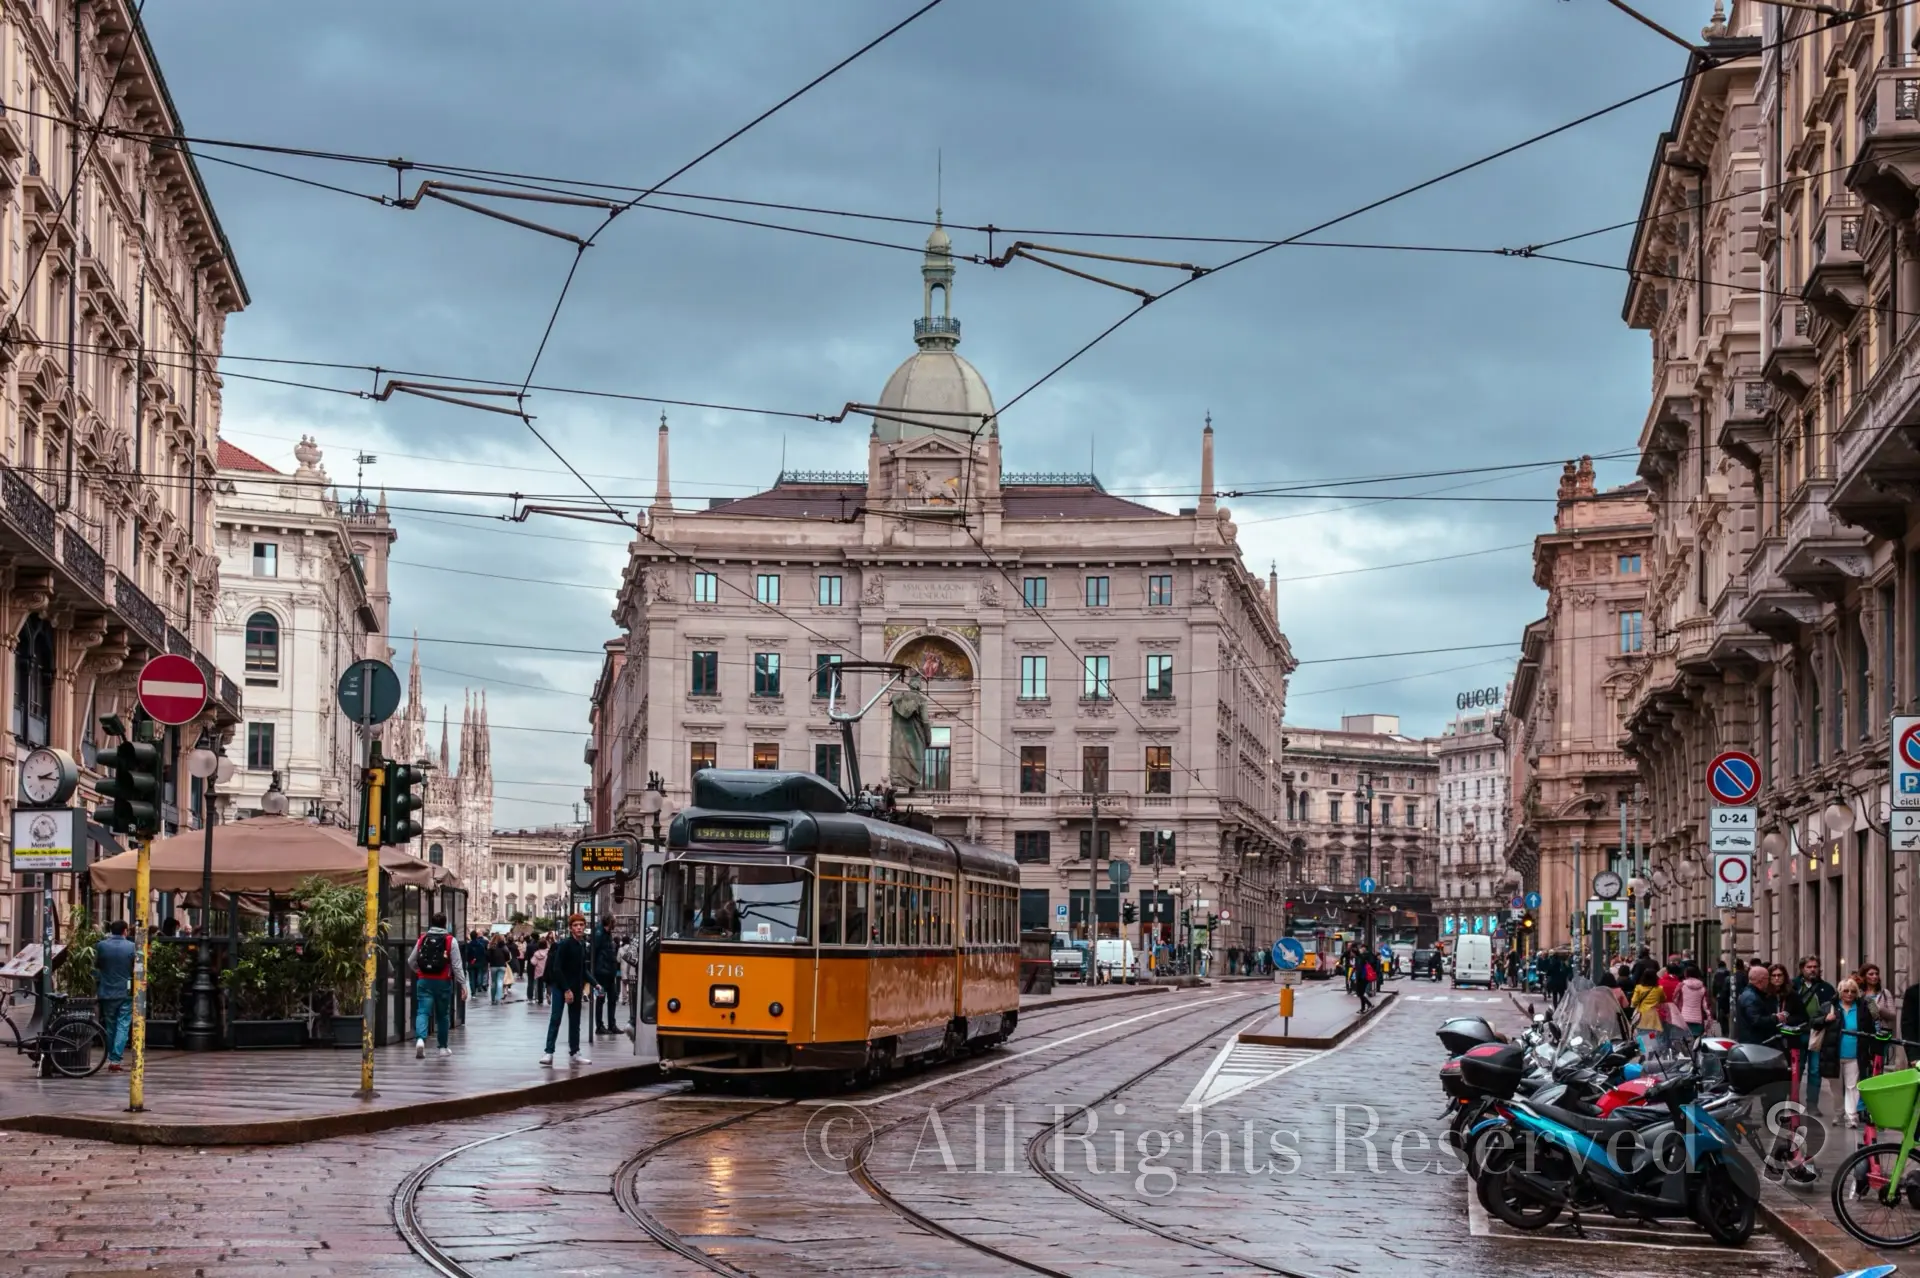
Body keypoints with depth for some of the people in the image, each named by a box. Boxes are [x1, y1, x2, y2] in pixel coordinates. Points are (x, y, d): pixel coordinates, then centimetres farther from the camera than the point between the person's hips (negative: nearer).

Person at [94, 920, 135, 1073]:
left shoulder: (101, 946, -5)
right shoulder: (132, 947, -9)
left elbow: (96, 965, 8)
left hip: (107, 993, 2)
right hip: (126, 993, -2)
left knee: (110, 1027, 15)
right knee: (123, 1026, -1)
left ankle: (111, 1058, 24)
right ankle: (115, 1059, -11)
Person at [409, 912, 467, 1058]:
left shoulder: (422, 939, 6)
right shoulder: (450, 941, -3)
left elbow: (411, 962, 12)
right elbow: (457, 965, -7)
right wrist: (463, 985, -3)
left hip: (424, 981, 1)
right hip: (443, 982, -1)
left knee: (422, 1011, -4)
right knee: (443, 1015, 12)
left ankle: (420, 1039, -29)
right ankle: (443, 1047, 21)